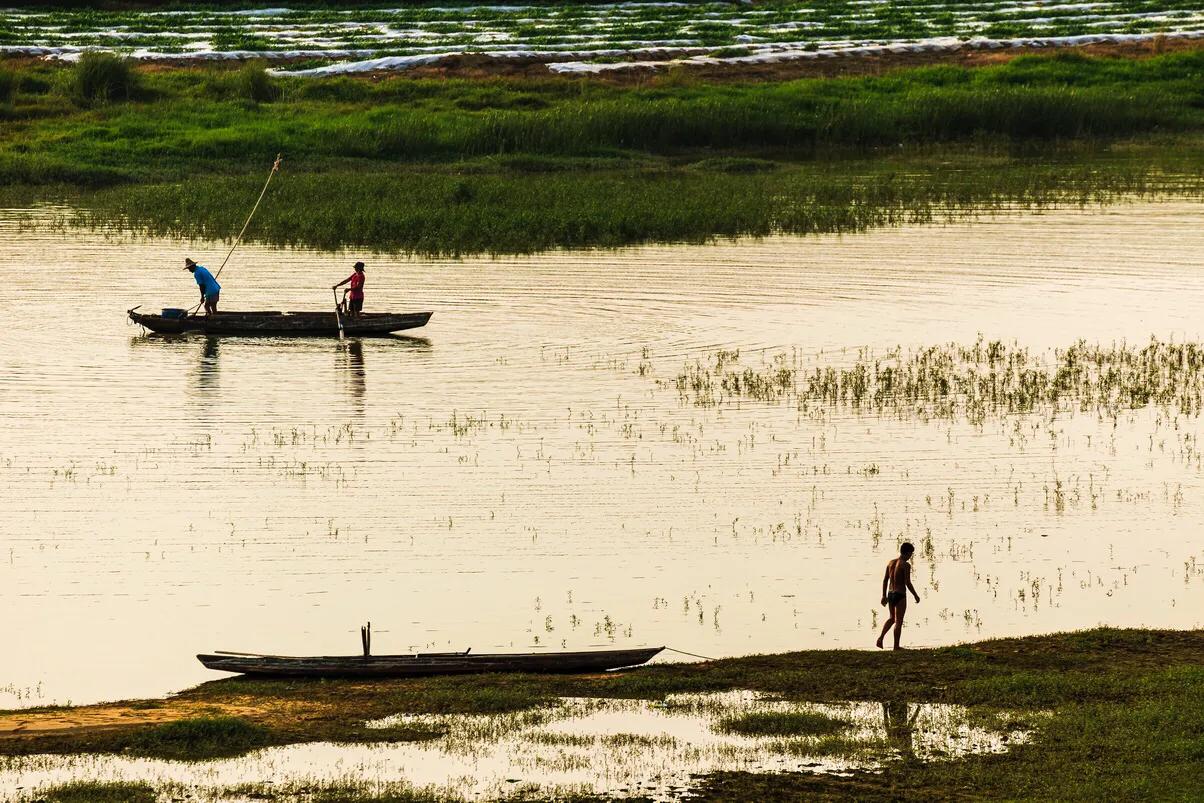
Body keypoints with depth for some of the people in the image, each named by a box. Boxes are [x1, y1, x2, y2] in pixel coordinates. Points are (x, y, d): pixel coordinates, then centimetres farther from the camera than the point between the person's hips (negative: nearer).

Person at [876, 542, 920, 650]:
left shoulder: (891, 563, 7)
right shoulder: (906, 565, -14)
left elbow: (885, 580, 10)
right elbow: (908, 583, -17)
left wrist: (884, 596, 17)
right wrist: (916, 596, -6)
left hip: (890, 594, 7)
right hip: (900, 595, -7)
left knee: (892, 618, 22)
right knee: (899, 621, 3)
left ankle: (881, 637, 5)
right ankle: (896, 646, 6)